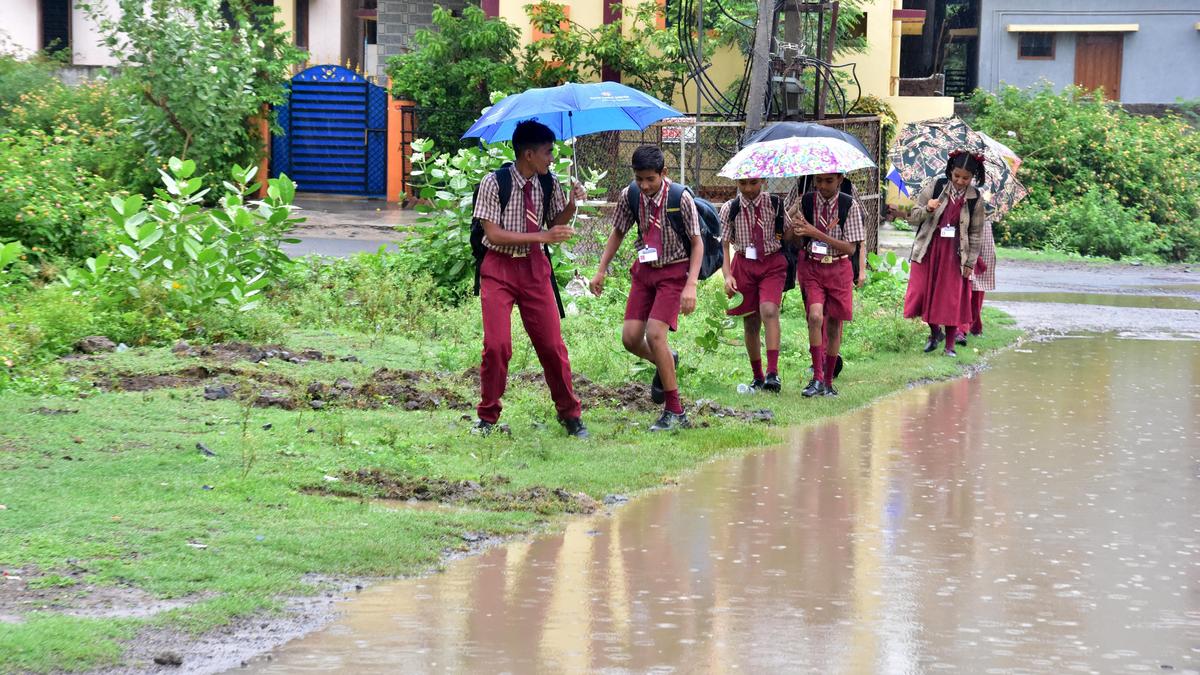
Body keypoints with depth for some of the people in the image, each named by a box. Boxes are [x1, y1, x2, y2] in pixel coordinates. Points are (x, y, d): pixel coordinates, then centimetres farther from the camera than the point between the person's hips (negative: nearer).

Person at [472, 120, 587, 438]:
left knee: (552, 344, 0)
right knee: (497, 345, -10)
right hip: (499, 267, -4)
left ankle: (570, 414, 14)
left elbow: (557, 222, 13)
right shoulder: (494, 183, -13)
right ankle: (487, 417, 8)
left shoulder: (548, 183, 1)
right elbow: (494, 234, -18)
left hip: (534, 267, 4)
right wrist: (542, 236, -23)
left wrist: (571, 204, -8)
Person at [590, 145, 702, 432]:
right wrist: (601, 271, 6)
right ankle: (667, 362, 32)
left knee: (655, 334, -18)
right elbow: (618, 233, 11)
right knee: (630, 338, -3)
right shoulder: (630, 196, -5)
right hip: (644, 269, 5)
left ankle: (675, 413, -9)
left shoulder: (681, 197, -17)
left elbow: (697, 243, -11)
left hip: (674, 271, -5)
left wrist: (691, 286, -19)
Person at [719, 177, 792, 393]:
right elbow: (724, 244, 1)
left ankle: (773, 373, -27)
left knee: (769, 311, -23)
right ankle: (757, 376, 22)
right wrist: (727, 275, -9)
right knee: (750, 323, 7)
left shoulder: (775, 204, -3)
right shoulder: (730, 209, -1)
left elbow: (789, 236, 3)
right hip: (744, 265, 2)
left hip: (772, 263, -2)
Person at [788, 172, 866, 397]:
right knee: (815, 316, -20)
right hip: (811, 267, 0)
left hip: (839, 269, 0)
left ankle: (828, 382, 20)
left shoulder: (849, 205, -7)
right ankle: (817, 377, -14)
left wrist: (817, 233, -19)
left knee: (834, 325, 6)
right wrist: (795, 228, -19)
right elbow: (789, 237, 6)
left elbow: (851, 248, -10)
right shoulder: (805, 202, -2)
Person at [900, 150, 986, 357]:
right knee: (922, 293, -1)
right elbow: (913, 217, -1)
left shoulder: (975, 199, -2)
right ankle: (935, 331, 25)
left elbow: (976, 234, 4)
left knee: (952, 299, 1)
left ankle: (949, 345, 14)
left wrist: (970, 262, 0)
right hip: (928, 251, 0)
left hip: (954, 254, 0)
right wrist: (927, 209, -22)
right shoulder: (935, 187, -4)